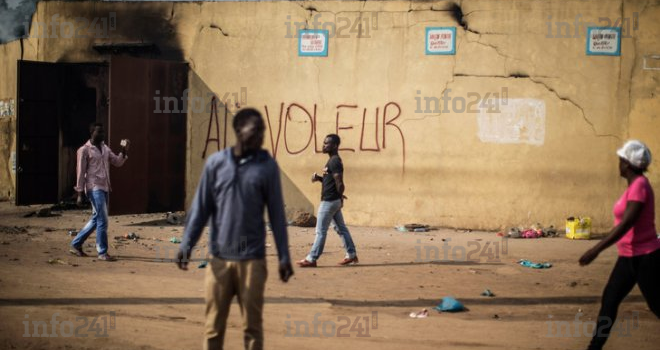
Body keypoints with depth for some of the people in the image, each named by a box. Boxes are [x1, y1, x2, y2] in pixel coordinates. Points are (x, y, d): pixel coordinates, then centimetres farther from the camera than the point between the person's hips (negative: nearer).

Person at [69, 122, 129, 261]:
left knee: (96, 219, 14)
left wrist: (124, 151, -2)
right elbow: (80, 172, -8)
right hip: (94, 188, -8)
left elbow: (117, 162, 16)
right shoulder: (84, 150, -7)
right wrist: (79, 194, -11)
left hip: (104, 188, 8)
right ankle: (102, 253, -4)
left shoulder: (105, 148, 15)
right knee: (102, 220, -10)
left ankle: (76, 245, 26)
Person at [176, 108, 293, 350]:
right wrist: (186, 245, -3)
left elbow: (276, 214, 3)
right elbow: (201, 208, 5)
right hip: (219, 259, 1)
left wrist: (284, 257, 0)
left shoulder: (267, 166, 0)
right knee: (214, 325, 5)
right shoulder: (216, 163, 2)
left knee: (252, 325, 3)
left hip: (252, 260, -1)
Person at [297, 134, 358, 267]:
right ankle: (351, 255, 18)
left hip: (329, 201, -10)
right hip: (333, 201, 10)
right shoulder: (332, 160, 13)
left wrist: (340, 197, -11)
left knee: (321, 231, -5)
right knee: (341, 228, 14)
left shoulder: (334, 162, -18)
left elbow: (339, 183, -22)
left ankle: (312, 259, 0)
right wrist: (318, 178, 5)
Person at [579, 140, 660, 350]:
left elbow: (626, 223, -27)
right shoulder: (634, 185, 8)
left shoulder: (640, 186, -20)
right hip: (629, 257, 9)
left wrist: (596, 250, -29)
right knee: (609, 300, 7)